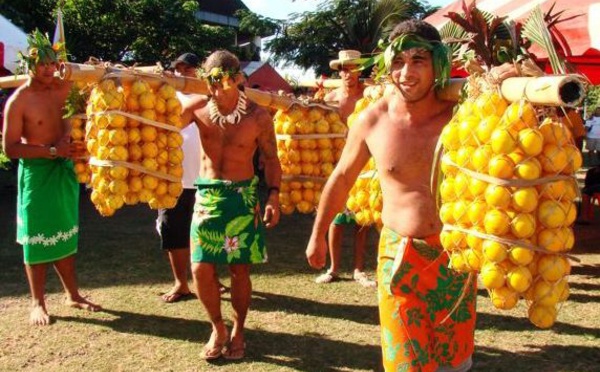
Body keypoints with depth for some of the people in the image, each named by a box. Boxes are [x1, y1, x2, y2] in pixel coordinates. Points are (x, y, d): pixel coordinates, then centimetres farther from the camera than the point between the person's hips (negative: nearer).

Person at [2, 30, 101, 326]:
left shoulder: (63, 88, 1)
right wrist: (51, 151, -21)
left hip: (64, 169, 5)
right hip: (36, 172, -5)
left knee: (65, 234, 14)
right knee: (37, 239, 2)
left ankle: (72, 294, 25)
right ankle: (37, 303, 14)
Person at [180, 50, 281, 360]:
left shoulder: (258, 116, -8)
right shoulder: (198, 108, -4)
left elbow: (271, 159, 0)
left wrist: (273, 195, -8)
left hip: (243, 196, -1)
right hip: (207, 194, 2)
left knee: (239, 269, 5)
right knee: (201, 268, -1)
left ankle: (237, 332, 28)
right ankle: (218, 329, 24)